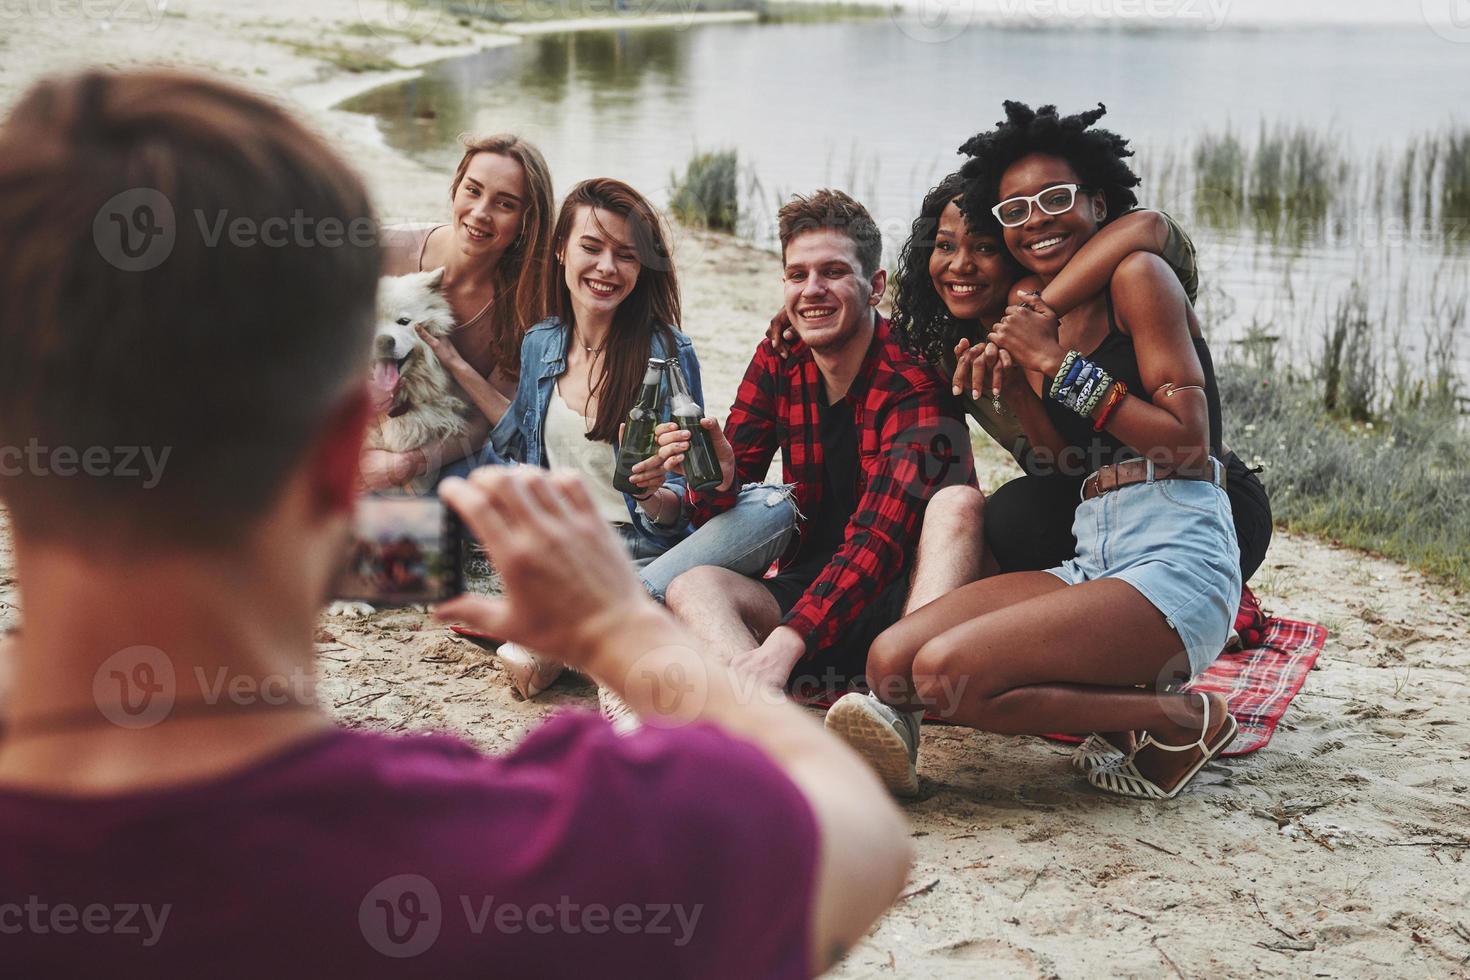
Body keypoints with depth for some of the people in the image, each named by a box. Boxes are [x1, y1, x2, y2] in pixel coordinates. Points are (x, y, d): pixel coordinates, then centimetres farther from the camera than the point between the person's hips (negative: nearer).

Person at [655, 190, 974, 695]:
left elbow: (879, 537, -27)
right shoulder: (777, 362, 3)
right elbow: (722, 521, 5)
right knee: (693, 587, -22)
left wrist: (785, 643, -41)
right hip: (809, 590, 5)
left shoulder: (914, 380, -14)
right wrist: (718, 480, -21)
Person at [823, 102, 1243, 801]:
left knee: (949, 672, -26)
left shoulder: (1138, 276, -3)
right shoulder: (1046, 315, 19)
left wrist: (1060, 366, -10)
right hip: (1094, 560, 8)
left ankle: (1180, 720, -9)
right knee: (892, 660, -14)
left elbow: (1189, 444, -11)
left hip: (1176, 564, -8)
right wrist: (1014, 387, 2)